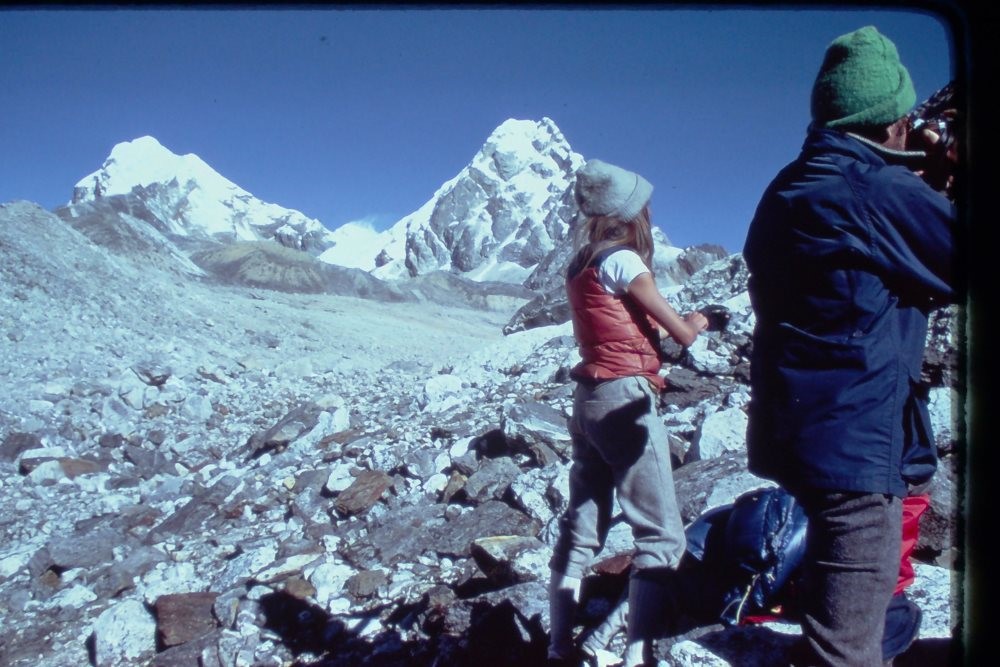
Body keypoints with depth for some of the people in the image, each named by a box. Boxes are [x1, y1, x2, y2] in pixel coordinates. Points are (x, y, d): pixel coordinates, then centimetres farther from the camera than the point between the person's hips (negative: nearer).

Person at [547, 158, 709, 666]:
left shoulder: (580, 264, 13)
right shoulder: (623, 260, -10)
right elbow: (681, 333, -5)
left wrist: (660, 327, 13)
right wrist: (696, 322, 14)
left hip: (588, 399, 9)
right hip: (625, 398, -8)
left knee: (580, 528, 11)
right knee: (661, 535, -4)